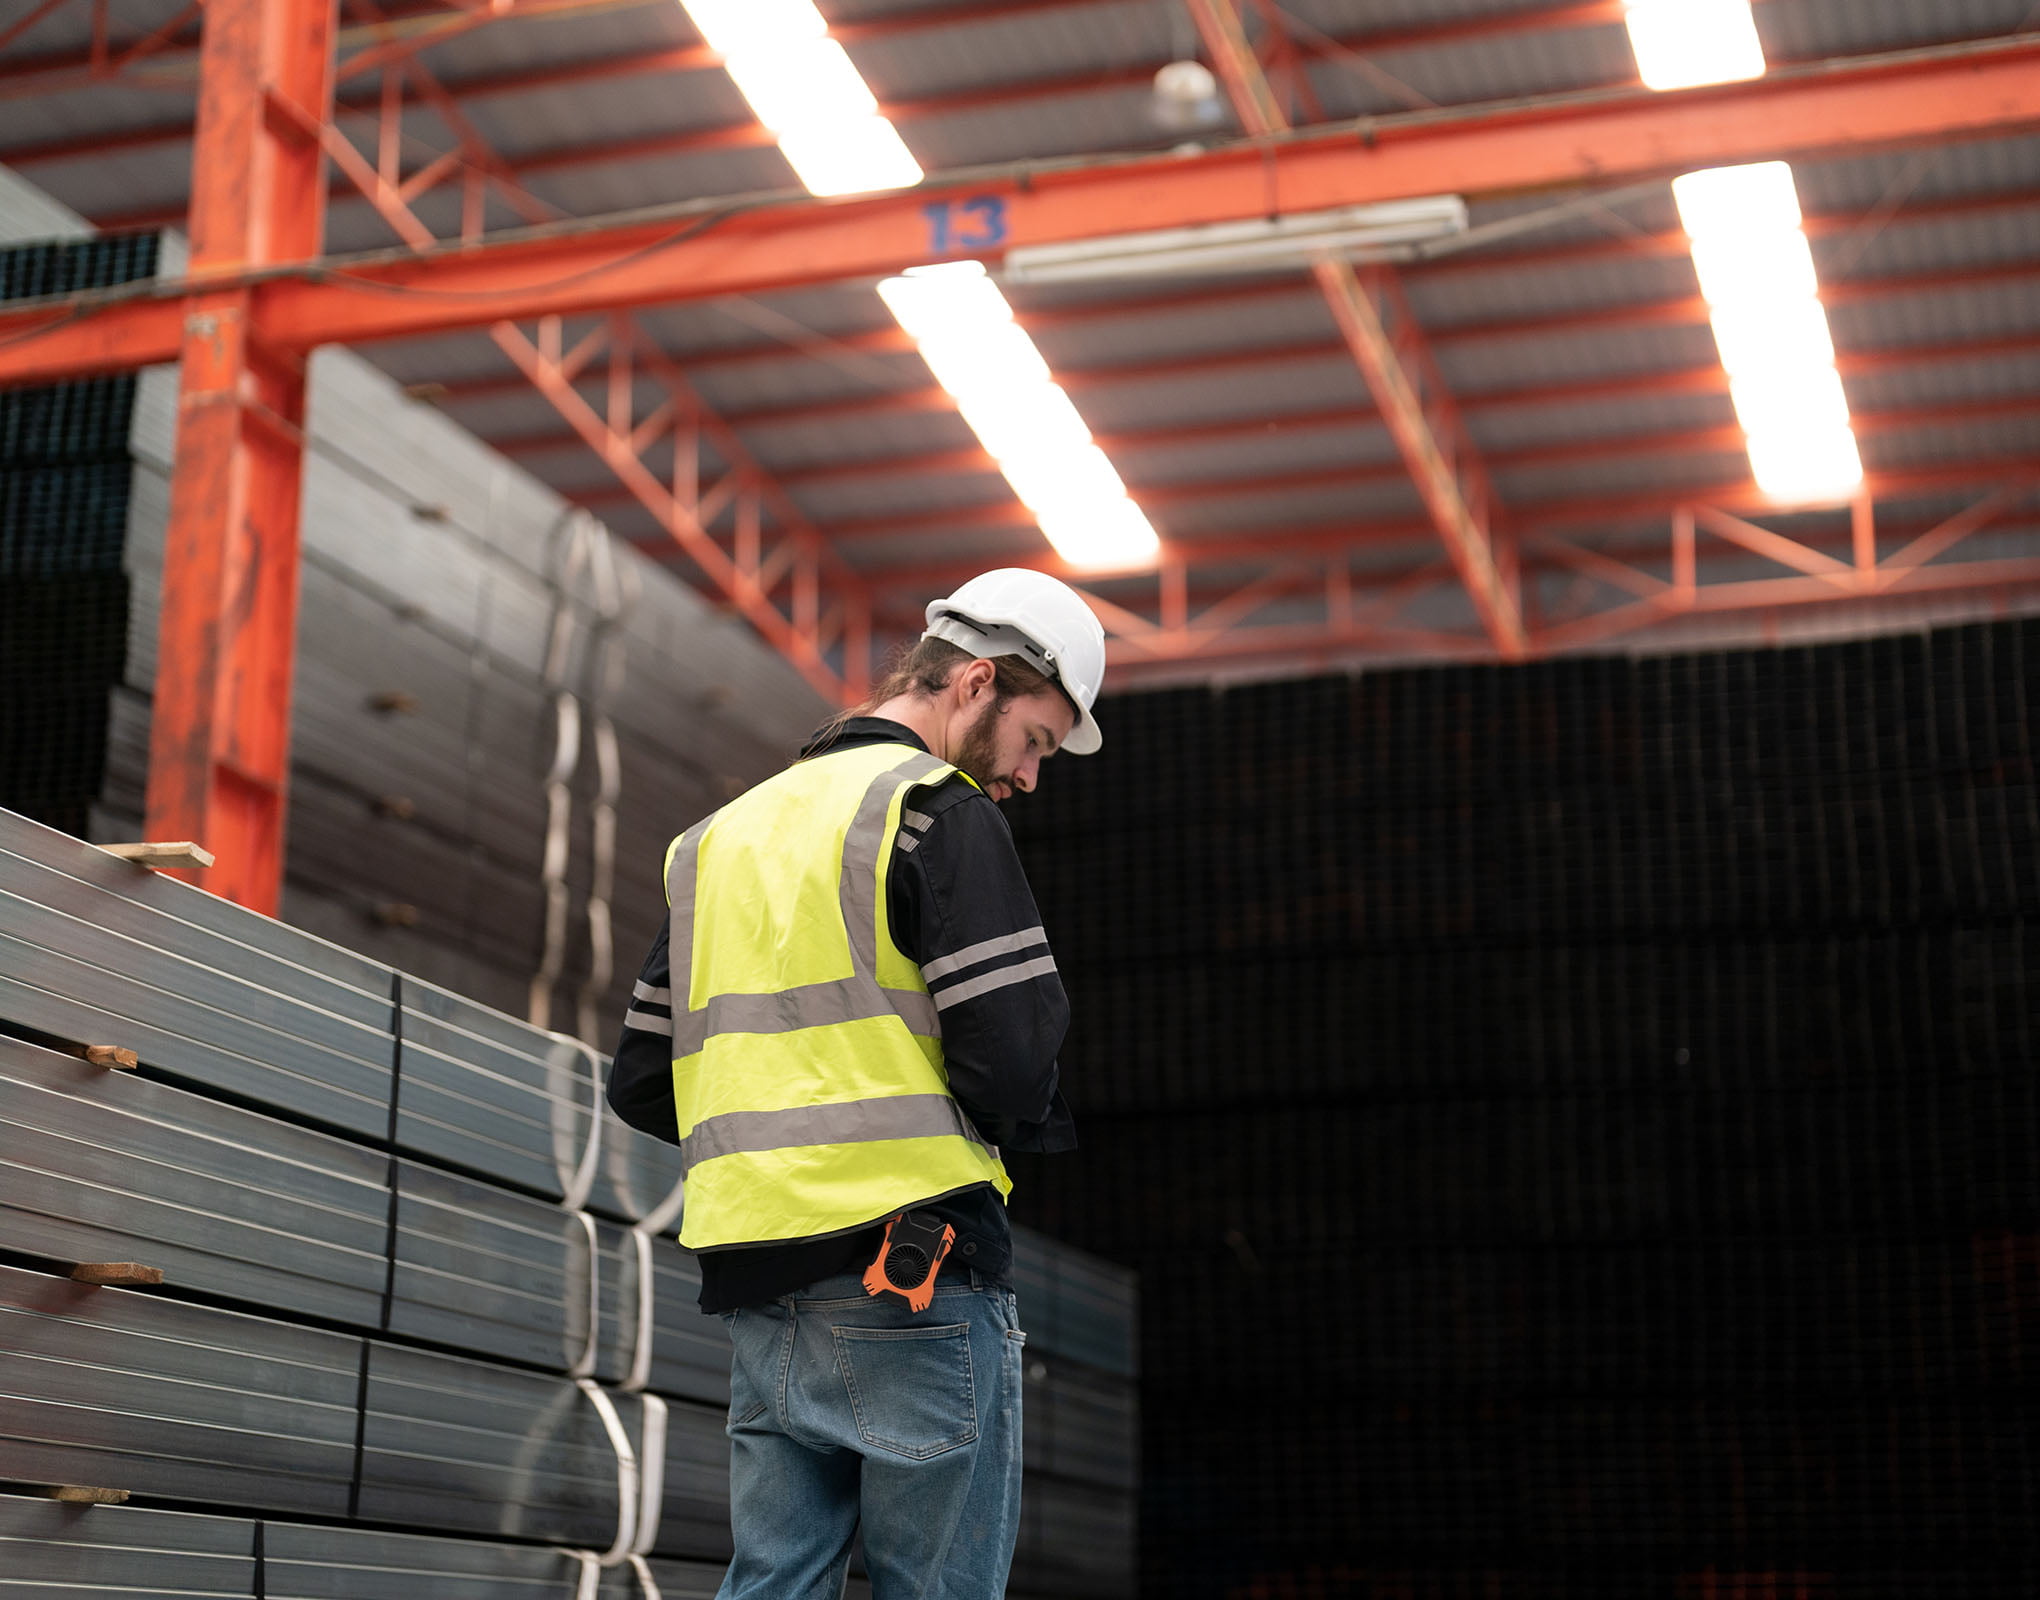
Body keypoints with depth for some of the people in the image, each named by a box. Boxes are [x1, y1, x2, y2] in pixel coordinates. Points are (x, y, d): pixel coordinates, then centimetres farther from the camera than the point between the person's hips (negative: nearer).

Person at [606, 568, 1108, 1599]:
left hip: (757, 1283, 7)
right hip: (914, 1278, -7)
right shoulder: (936, 808, -5)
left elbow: (640, 1086, 18)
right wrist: (1047, 1121, 7)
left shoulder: (724, 832, 20)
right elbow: (1016, 1061, -14)